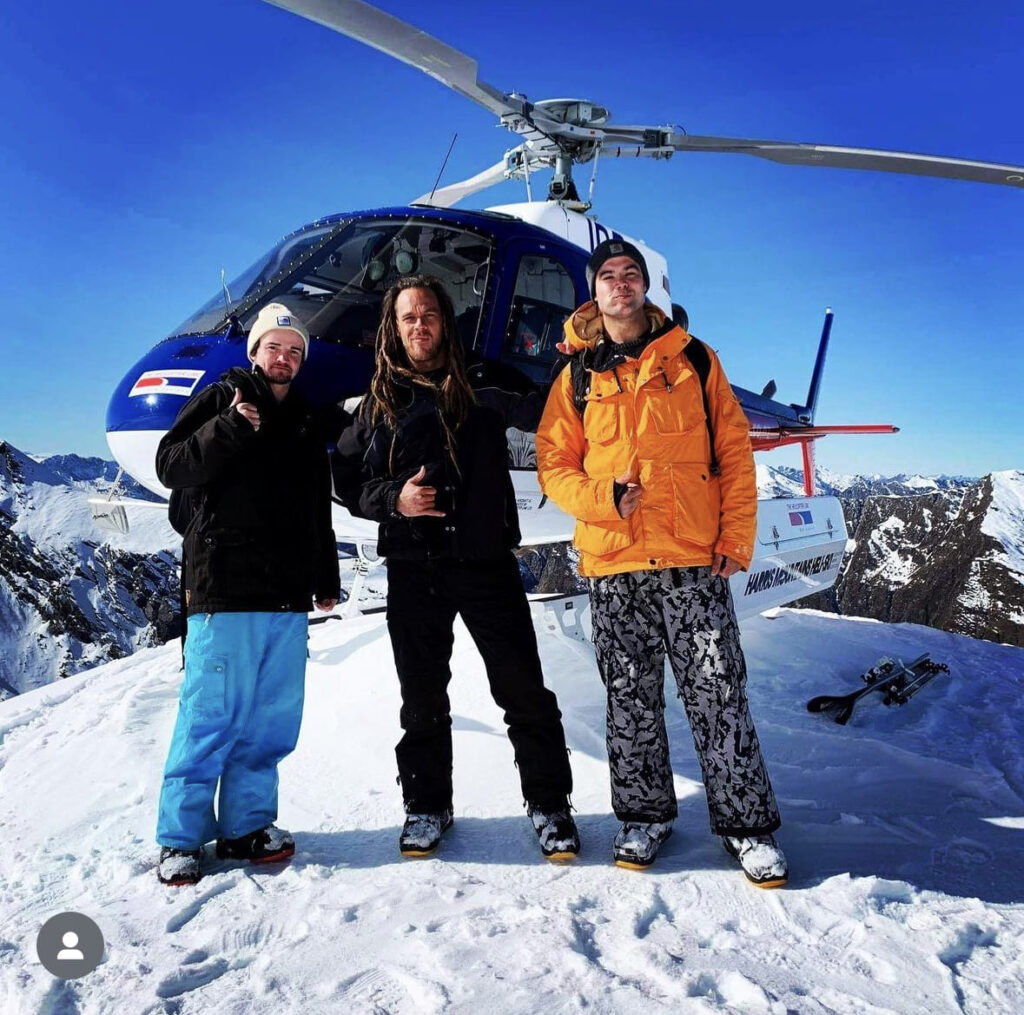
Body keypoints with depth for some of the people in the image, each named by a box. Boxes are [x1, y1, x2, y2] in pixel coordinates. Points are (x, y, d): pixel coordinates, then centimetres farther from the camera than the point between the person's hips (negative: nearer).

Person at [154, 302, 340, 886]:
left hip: (289, 596, 6)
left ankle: (247, 824, 18)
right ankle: (181, 837, 7)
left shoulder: (307, 424, 20)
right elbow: (172, 468, -5)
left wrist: (326, 580, 22)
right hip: (225, 588, -5)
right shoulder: (219, 401, 6)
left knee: (273, 717, 6)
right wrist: (229, 430, -18)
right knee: (211, 715, -5)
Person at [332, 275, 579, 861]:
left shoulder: (483, 385, 6)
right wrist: (393, 498, -8)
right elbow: (348, 480, 9)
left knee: (523, 687, 1)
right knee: (423, 697, 12)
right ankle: (427, 806, 29)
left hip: (485, 561, -1)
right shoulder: (379, 401, 10)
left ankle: (549, 805, 17)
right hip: (412, 570, 2)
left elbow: (546, 412, -1)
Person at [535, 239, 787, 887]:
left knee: (718, 694, 0)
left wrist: (737, 536, -2)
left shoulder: (692, 359, 10)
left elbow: (735, 451, 8)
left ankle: (747, 823, 15)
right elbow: (554, 464, 8)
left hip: (694, 562, -1)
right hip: (614, 565, 1)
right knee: (631, 699, 9)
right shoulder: (578, 376, 12)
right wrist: (605, 498, -11)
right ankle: (646, 814, 26)